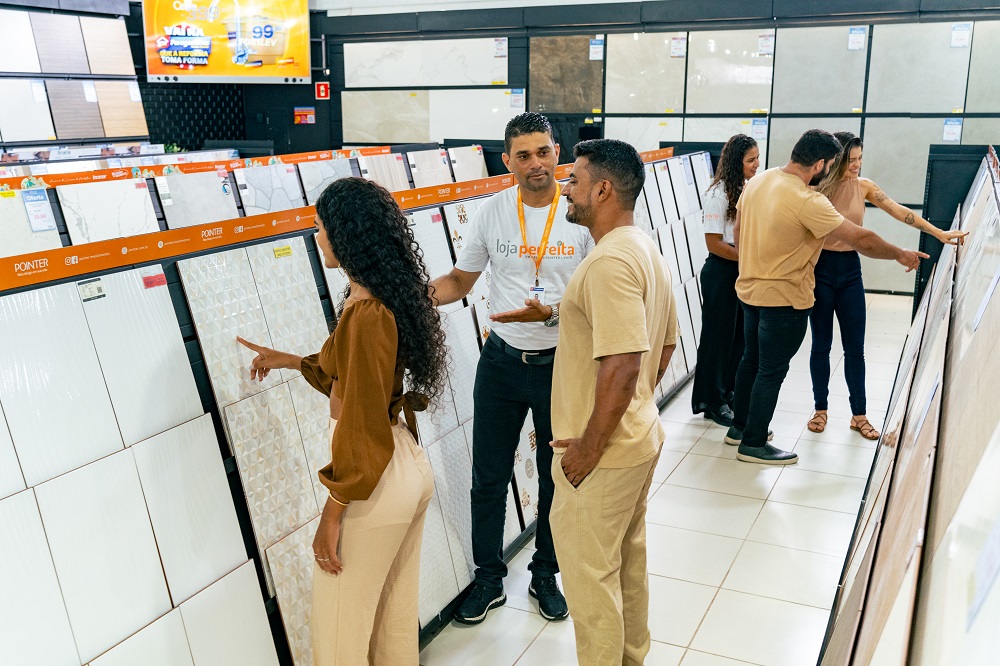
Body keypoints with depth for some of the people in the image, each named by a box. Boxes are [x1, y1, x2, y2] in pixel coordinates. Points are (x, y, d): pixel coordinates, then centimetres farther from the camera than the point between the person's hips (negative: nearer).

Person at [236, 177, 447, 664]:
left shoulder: (365, 315, -23)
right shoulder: (389, 298, 5)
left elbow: (362, 427, -22)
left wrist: (332, 515, -16)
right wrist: (290, 361, 20)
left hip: (374, 483, -9)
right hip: (408, 470, 9)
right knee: (396, 617, 22)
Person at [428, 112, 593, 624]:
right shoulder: (492, 213, -2)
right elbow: (459, 281, 6)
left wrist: (551, 313, -27)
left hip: (562, 362, -1)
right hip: (502, 361, 2)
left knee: (557, 476, 14)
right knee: (489, 477, 10)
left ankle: (545, 575, 35)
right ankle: (488, 579, 29)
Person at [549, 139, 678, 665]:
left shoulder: (610, 261, -24)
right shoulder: (645, 248, 8)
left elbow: (622, 365, -30)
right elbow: (665, 343, 16)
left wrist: (588, 448, -21)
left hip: (603, 452, -10)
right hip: (640, 436, 10)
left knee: (590, 575, 6)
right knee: (627, 559, 24)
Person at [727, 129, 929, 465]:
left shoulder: (757, 181, 0)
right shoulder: (807, 201, -24)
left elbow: (738, 231, 10)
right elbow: (861, 239, -20)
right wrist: (900, 254, -5)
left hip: (749, 289, 8)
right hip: (784, 299, -8)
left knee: (751, 360, 20)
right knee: (772, 371, 4)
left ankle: (739, 426, 33)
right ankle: (753, 443, 14)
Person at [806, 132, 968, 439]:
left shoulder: (863, 186, 2)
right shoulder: (818, 188, -9)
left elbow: (899, 211, 1)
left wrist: (940, 233, -4)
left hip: (850, 270, 3)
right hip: (821, 269, -3)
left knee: (855, 348, 6)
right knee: (821, 345, 6)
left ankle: (859, 415, 16)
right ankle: (820, 410, 19)